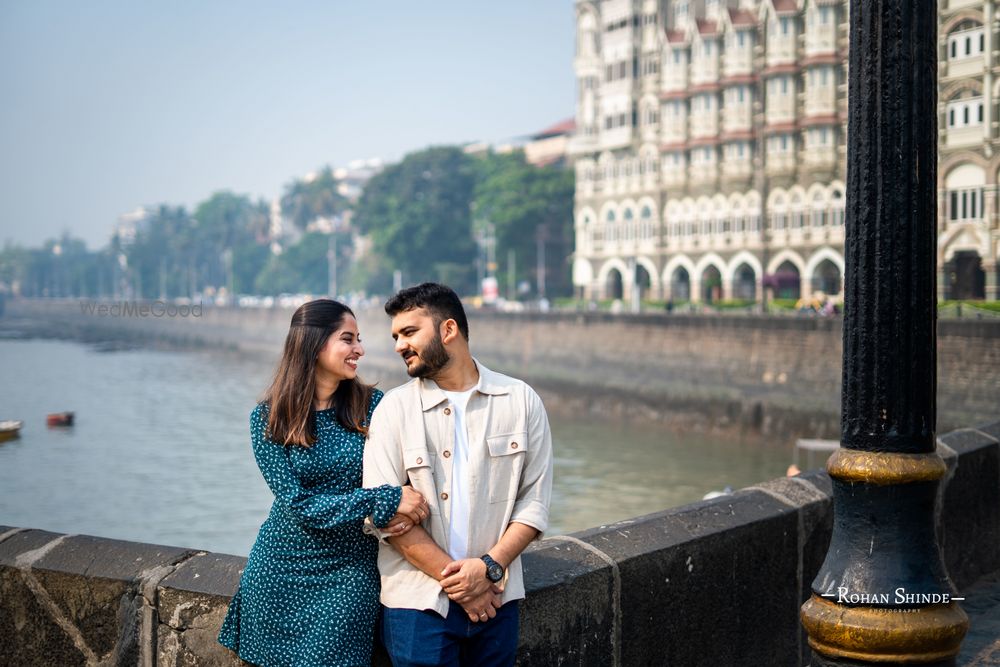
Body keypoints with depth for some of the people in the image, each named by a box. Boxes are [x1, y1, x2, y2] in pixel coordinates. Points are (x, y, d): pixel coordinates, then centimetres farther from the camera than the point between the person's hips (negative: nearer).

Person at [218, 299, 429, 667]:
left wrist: (403, 509, -23)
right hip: (282, 571, 0)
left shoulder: (373, 405, -4)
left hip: (350, 572, 0)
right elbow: (298, 503, -16)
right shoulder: (269, 419, -8)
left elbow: (402, 476, 1)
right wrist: (385, 501, -26)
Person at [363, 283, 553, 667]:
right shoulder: (394, 409, -1)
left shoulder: (521, 401, 2)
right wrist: (454, 580, -12)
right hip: (418, 602, -1)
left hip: (496, 598, 1)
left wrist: (489, 567, -13)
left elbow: (534, 502, 1)